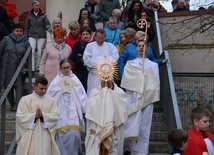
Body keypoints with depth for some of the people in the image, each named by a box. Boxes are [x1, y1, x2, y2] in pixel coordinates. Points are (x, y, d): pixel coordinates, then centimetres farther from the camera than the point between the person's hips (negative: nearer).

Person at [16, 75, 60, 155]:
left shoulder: (51, 100, 6)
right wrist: (34, 115, -17)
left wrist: (43, 115, -17)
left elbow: (56, 116, -2)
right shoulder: (25, 100, 1)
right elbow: (20, 116, -5)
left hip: (45, 137, 2)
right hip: (29, 137, -1)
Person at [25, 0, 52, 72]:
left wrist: (49, 28, -27)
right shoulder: (29, 16, 6)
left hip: (41, 36, 0)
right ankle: (32, 68, -11)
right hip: (32, 36, 0)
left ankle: (38, 68, 14)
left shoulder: (43, 15, 4)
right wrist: (26, 37, 7)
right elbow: (27, 27, 10)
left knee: (40, 52, 3)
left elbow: (47, 23, -4)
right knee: (31, 51, -12)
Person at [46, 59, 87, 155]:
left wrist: (84, 109, 5)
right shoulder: (56, 81, 3)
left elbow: (82, 96, 7)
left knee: (74, 133, -10)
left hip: (73, 112, 1)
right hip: (60, 113, 0)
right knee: (62, 134, -5)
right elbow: (50, 97, 4)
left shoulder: (75, 80, 6)